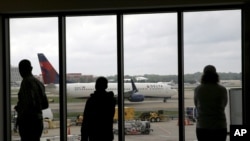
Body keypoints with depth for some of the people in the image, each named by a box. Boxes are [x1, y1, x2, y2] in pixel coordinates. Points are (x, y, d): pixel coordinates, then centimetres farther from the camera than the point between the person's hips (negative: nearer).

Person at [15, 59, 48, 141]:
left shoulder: (26, 82, -13)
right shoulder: (39, 83, 14)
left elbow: (30, 103, -23)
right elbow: (45, 104, 17)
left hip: (27, 122, -9)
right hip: (38, 121, 9)